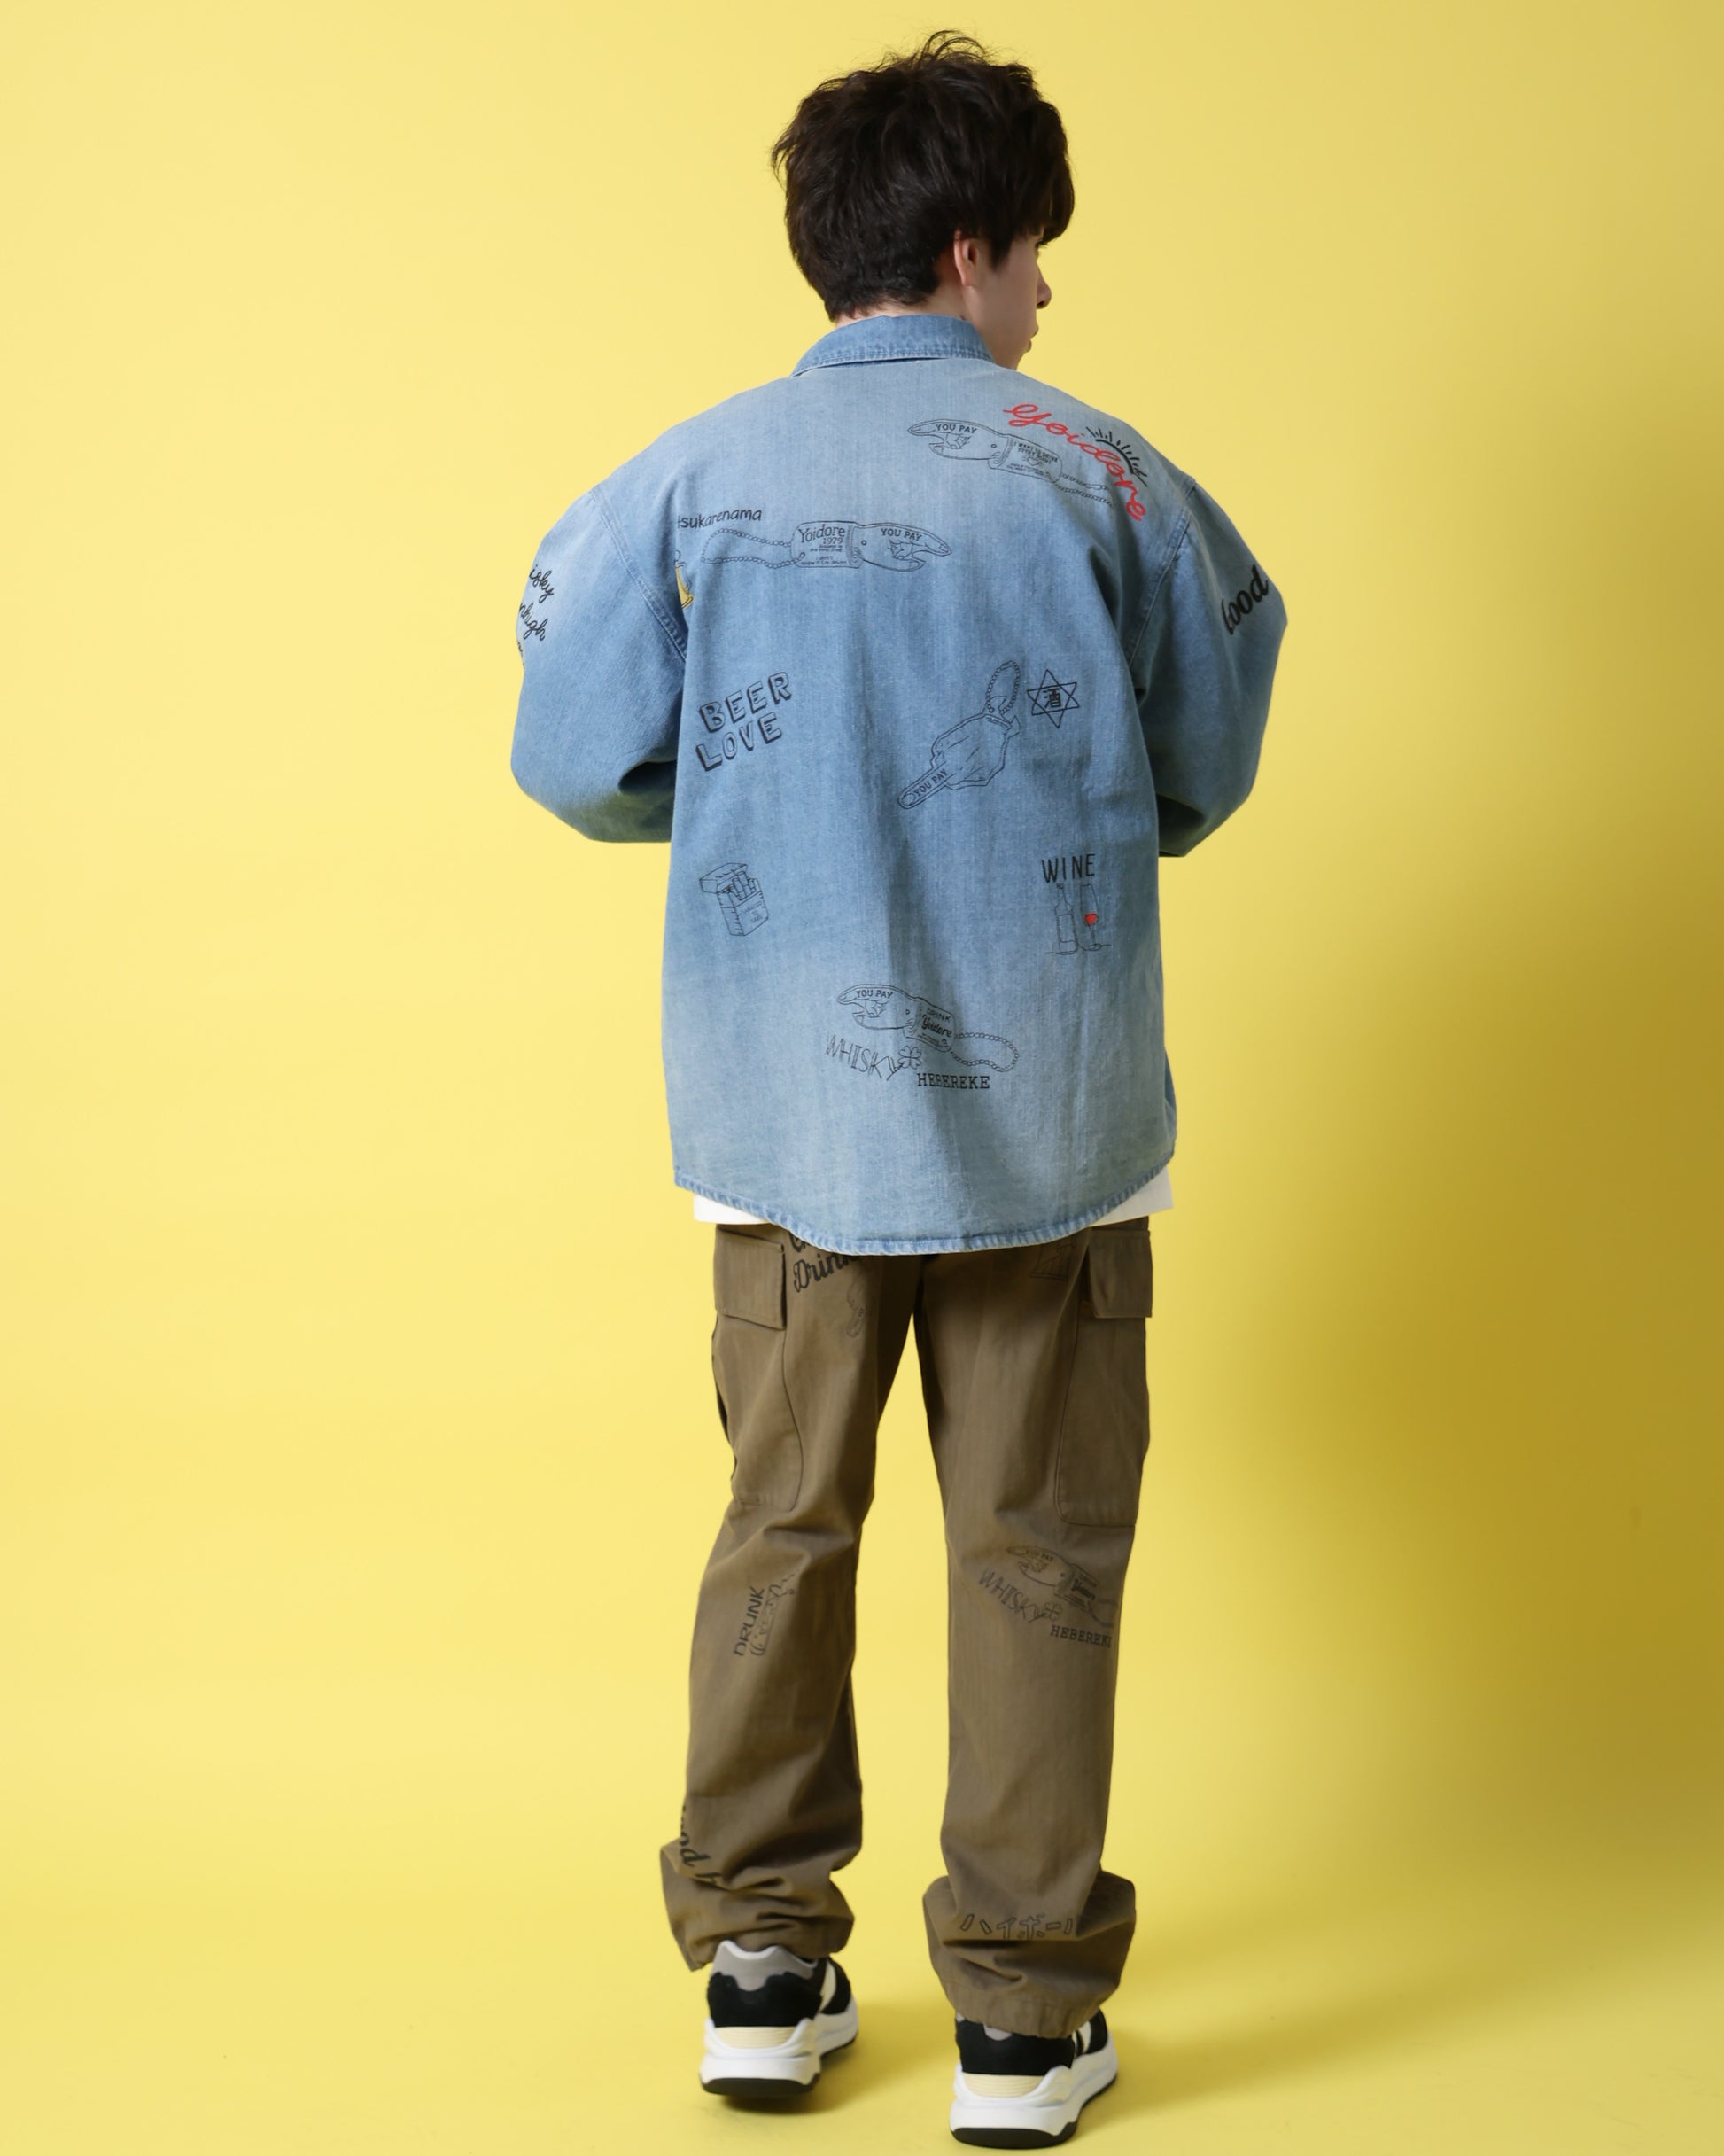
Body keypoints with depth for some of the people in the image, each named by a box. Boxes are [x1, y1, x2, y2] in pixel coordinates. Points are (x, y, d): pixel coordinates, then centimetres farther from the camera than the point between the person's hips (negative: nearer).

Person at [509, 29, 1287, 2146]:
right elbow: (1205, 773, 4)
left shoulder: (690, 480, -2)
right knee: (1035, 1551, 8)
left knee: (783, 1522, 15)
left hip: (784, 1106, 2)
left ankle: (761, 1970, 22)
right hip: (1043, 1103, -2)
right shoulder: (1091, 473, -5)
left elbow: (580, 765, 0)